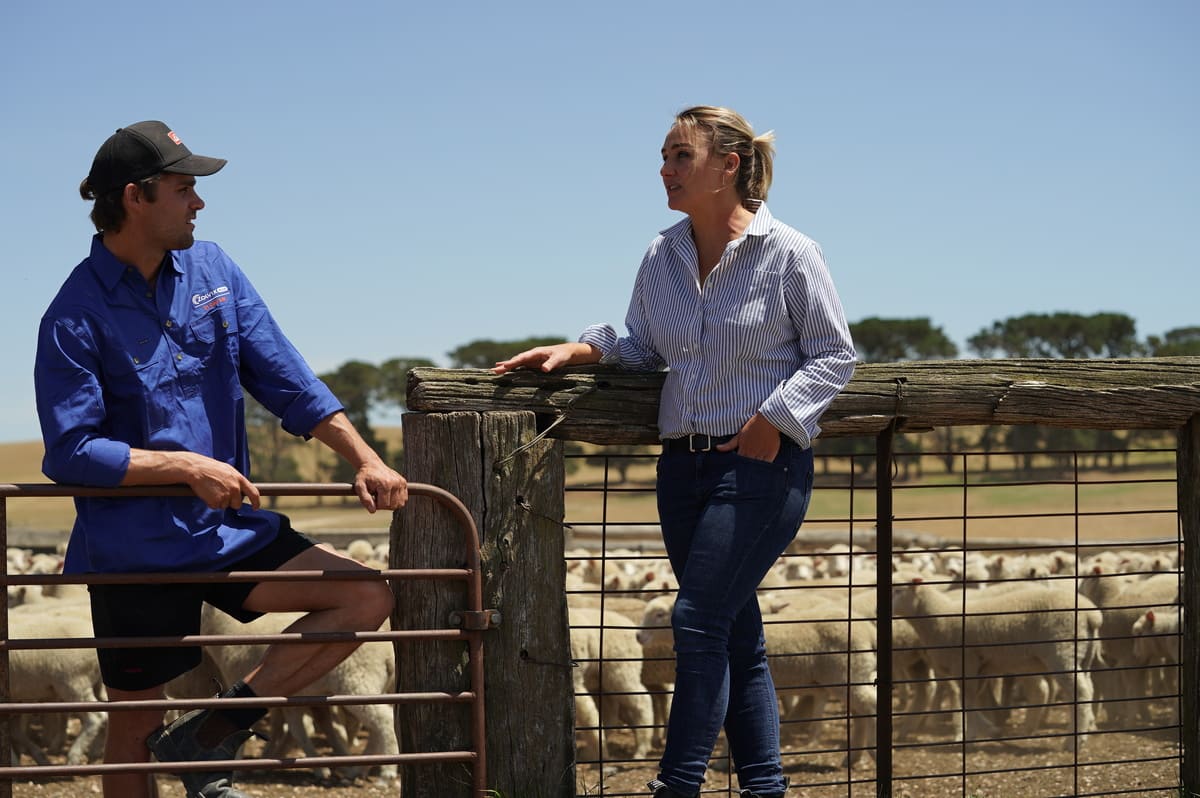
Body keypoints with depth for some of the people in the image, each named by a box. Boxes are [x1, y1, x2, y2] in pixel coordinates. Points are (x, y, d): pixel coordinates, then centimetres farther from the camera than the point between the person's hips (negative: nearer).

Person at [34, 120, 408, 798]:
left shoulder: (212, 270, 5)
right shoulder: (77, 317, -12)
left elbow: (286, 380, 5)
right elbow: (70, 452, -16)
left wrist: (365, 459, -5)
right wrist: (187, 467, -20)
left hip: (232, 530, 5)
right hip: (136, 550, -5)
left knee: (369, 597, -7)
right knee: (135, 731, 3)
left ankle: (209, 738, -2)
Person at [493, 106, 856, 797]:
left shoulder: (789, 254, -7)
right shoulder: (663, 258, 8)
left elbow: (834, 356, -4)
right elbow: (644, 348, 17)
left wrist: (773, 418, -14)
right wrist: (578, 351, 0)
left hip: (762, 463, -6)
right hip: (684, 461, 6)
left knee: (700, 618, -11)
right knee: (736, 634, 9)